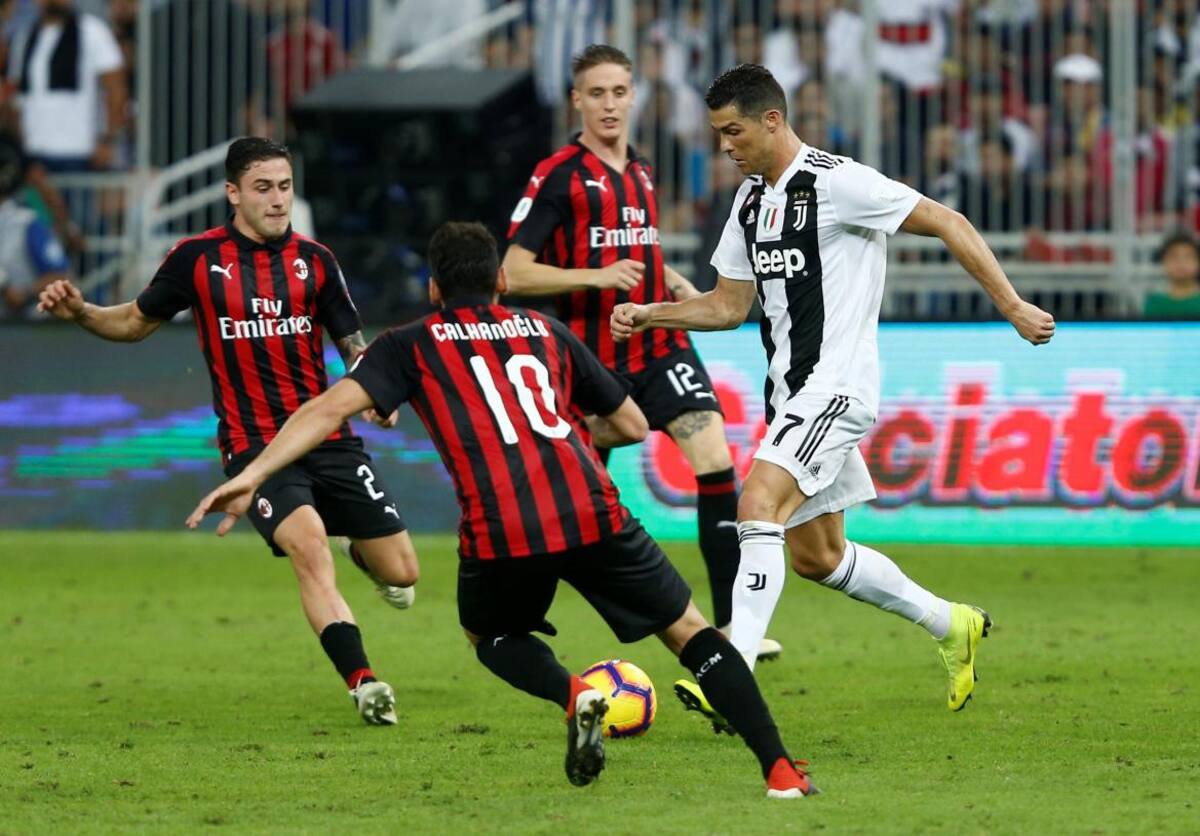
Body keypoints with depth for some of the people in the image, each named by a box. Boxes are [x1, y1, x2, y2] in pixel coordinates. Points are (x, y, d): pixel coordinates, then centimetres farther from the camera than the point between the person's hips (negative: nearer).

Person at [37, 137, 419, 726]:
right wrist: (80, 313, -6)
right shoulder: (198, 258, -1)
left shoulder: (314, 259, 4)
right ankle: (363, 683, -31)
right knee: (308, 544, -30)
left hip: (328, 436, 3)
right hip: (252, 444, -3)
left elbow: (354, 346, 9)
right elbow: (137, 322, 13)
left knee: (400, 572, 2)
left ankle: (360, 550, 40)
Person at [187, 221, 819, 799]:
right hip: (590, 512, 1)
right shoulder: (547, 331, 25)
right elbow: (632, 426, 30)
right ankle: (779, 770, 2)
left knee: (491, 635, 30)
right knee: (689, 630, 16)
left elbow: (332, 406, 2)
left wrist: (250, 477, -3)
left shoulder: (411, 347, 17)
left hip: (499, 535, -1)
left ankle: (572, 695, -1)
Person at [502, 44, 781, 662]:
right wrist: (598, 276, -22)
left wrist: (678, 284, 10)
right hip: (593, 356, -4)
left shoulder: (641, 173, 13)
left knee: (715, 458, -13)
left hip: (660, 348, 5)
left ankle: (731, 621, -12)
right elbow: (514, 272, -12)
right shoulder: (558, 175, -7)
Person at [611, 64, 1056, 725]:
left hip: (836, 385, -10)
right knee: (817, 557, 15)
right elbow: (728, 306, 19)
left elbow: (947, 224, -12)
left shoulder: (836, 182, -14)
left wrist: (1013, 308, -13)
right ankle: (950, 626, 34)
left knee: (757, 504, -26)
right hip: (791, 392, 10)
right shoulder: (750, 200, 12)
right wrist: (648, 315, 5)